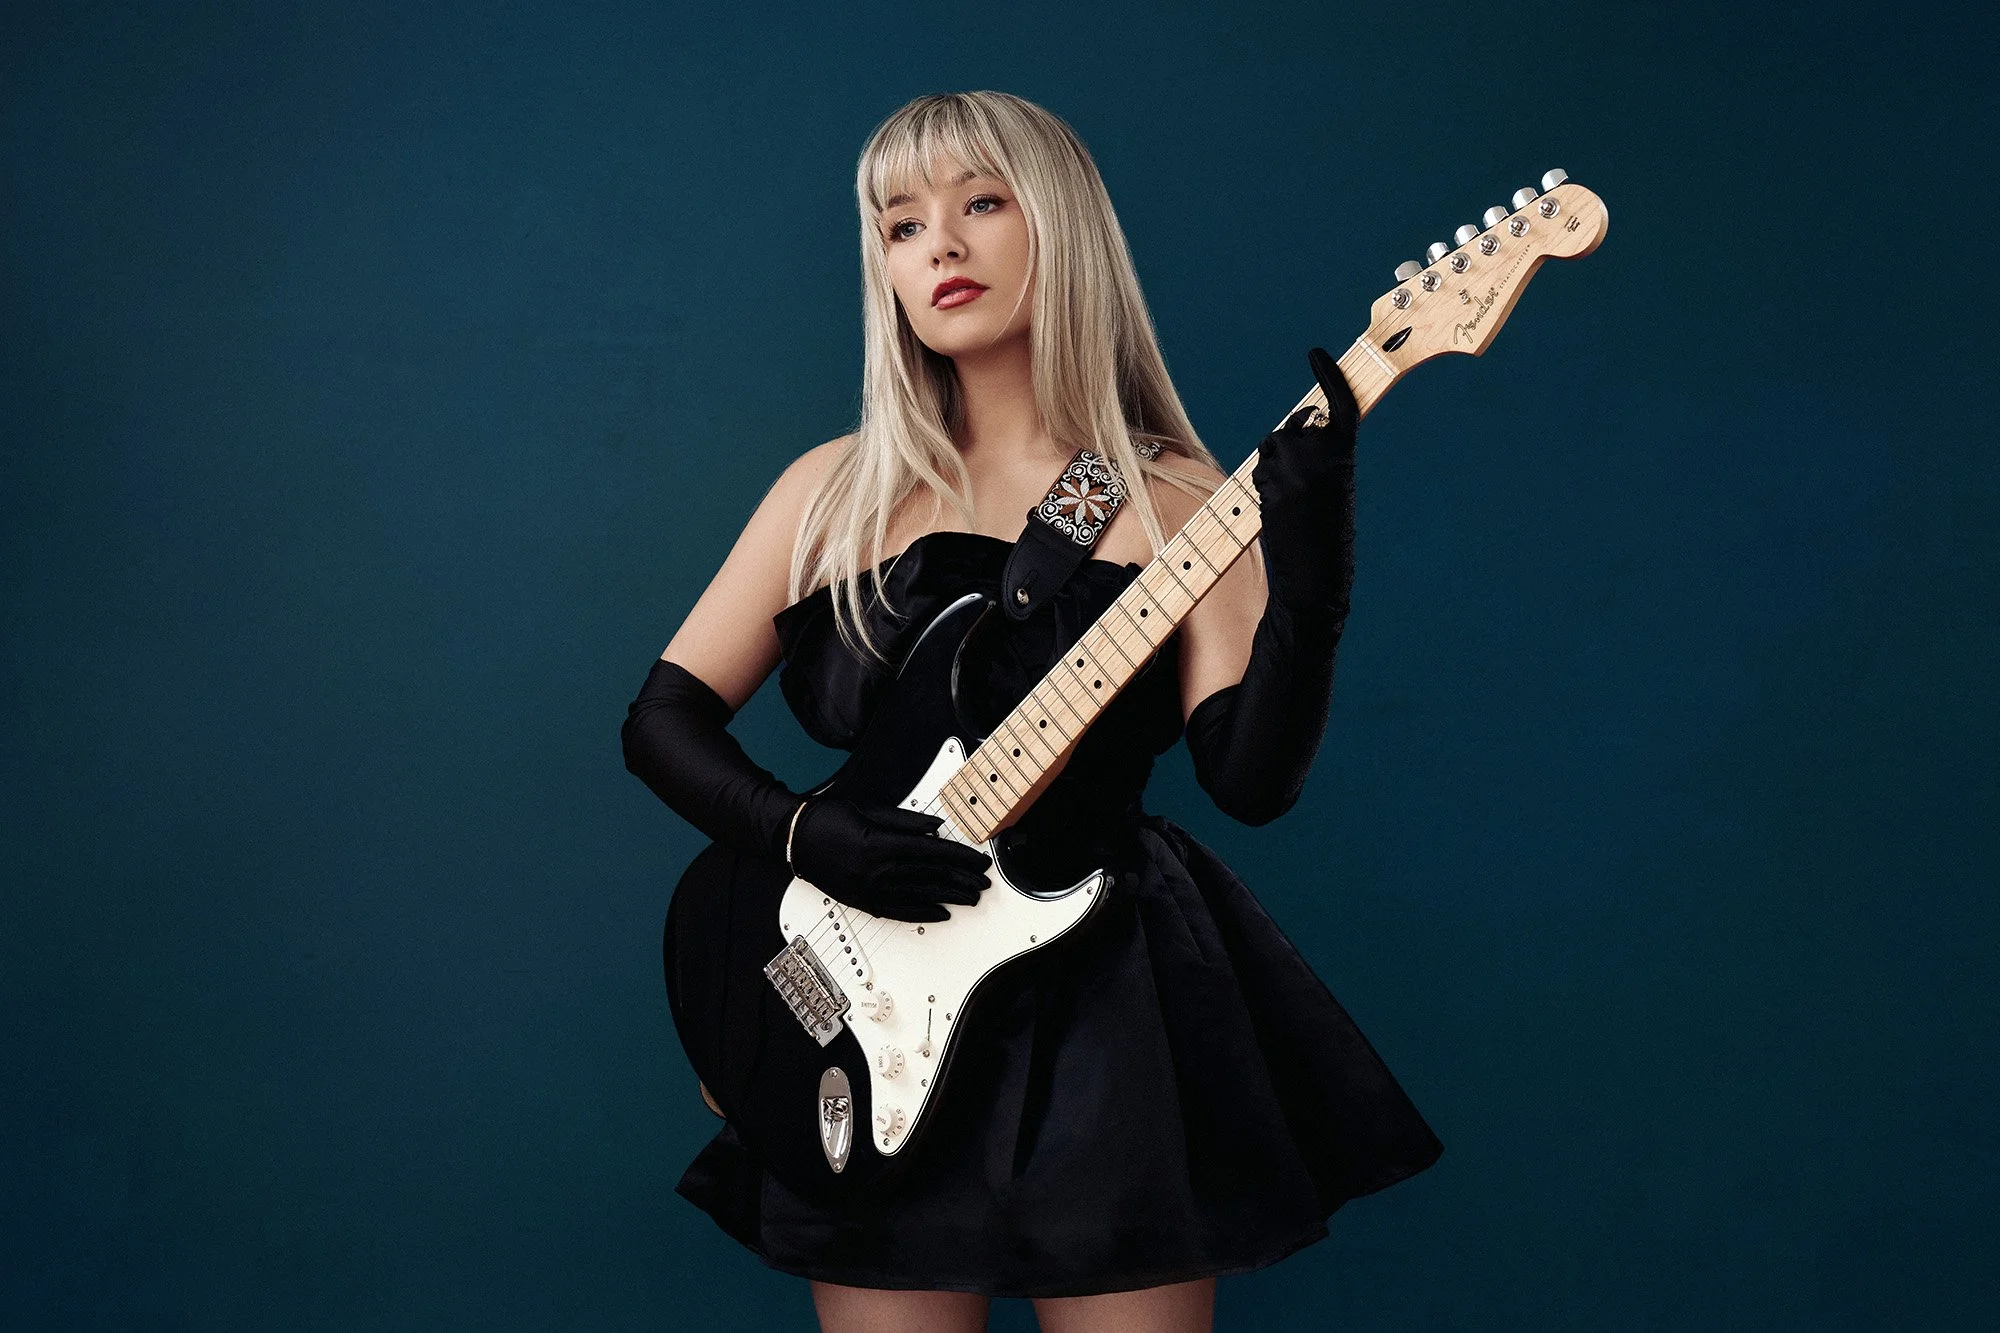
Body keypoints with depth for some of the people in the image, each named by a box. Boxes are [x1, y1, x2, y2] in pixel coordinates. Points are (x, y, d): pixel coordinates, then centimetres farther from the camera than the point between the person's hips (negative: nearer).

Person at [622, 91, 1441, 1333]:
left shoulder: (1175, 500, 1)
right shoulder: (839, 488, 5)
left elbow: (1253, 775, -11)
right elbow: (665, 718, 6)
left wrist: (1305, 559, -25)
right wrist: (806, 835, -11)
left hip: (1109, 1006, -1)